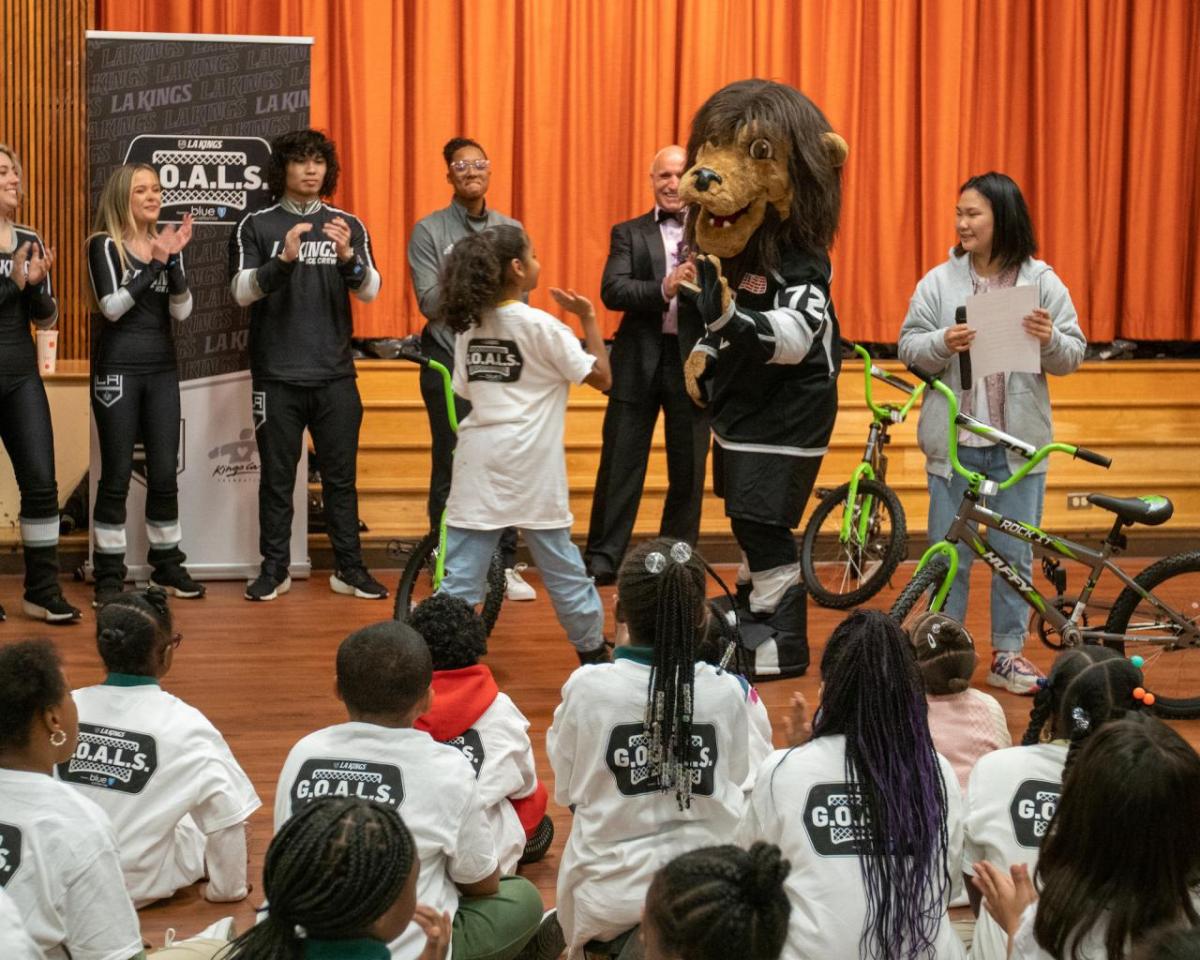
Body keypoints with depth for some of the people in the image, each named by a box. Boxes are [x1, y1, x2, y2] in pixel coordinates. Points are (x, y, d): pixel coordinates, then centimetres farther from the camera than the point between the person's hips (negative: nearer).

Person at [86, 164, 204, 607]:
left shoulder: (166, 242, 11)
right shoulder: (104, 245, -2)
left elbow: (182, 310, 0)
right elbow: (112, 306, -15)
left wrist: (173, 259, -14)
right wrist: (155, 262, -17)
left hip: (162, 370, 5)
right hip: (117, 369, -5)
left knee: (164, 473, 6)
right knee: (116, 474, -4)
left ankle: (167, 565, 16)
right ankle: (109, 574, 2)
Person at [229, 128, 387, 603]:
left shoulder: (349, 226, 8)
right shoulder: (256, 226, 3)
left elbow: (370, 290, -2)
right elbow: (243, 291, -8)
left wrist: (348, 256, -22)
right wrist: (283, 260, -24)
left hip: (335, 374, 1)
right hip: (277, 375, -1)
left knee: (341, 475, 5)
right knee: (277, 476, 4)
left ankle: (349, 568, 11)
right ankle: (274, 568, 12)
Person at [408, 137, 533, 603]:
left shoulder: (510, 231, 10)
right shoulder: (429, 231, 0)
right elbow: (430, 303, -8)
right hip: (449, 360, -3)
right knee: (451, 469, 1)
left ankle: (505, 565, 10)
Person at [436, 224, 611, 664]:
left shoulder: (469, 325, 8)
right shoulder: (540, 325, -7)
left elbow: (465, 391, 14)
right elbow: (602, 377, -4)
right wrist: (588, 318, 3)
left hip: (477, 462, 4)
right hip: (529, 466, -4)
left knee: (461, 570, 1)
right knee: (561, 564, 11)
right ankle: (594, 651, 25)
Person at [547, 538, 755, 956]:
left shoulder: (587, 687, -12)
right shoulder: (728, 691, -9)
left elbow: (566, 791, 0)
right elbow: (736, 784, 4)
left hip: (609, 895, 0)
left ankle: (627, 942, 12)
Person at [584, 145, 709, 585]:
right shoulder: (629, 233, 7)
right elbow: (612, 291, -8)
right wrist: (663, 290, -22)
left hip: (693, 362, 1)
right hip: (639, 362, 0)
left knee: (688, 470, 7)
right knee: (620, 464, 2)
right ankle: (603, 558, 9)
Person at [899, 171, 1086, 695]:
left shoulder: (1042, 282, 2)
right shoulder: (939, 281, 2)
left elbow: (1072, 357, 2)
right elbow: (908, 347, 0)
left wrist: (1050, 341, -19)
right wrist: (942, 344, -20)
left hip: (1018, 442, 0)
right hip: (954, 440, 0)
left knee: (1014, 554, 7)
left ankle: (1008, 653, 18)